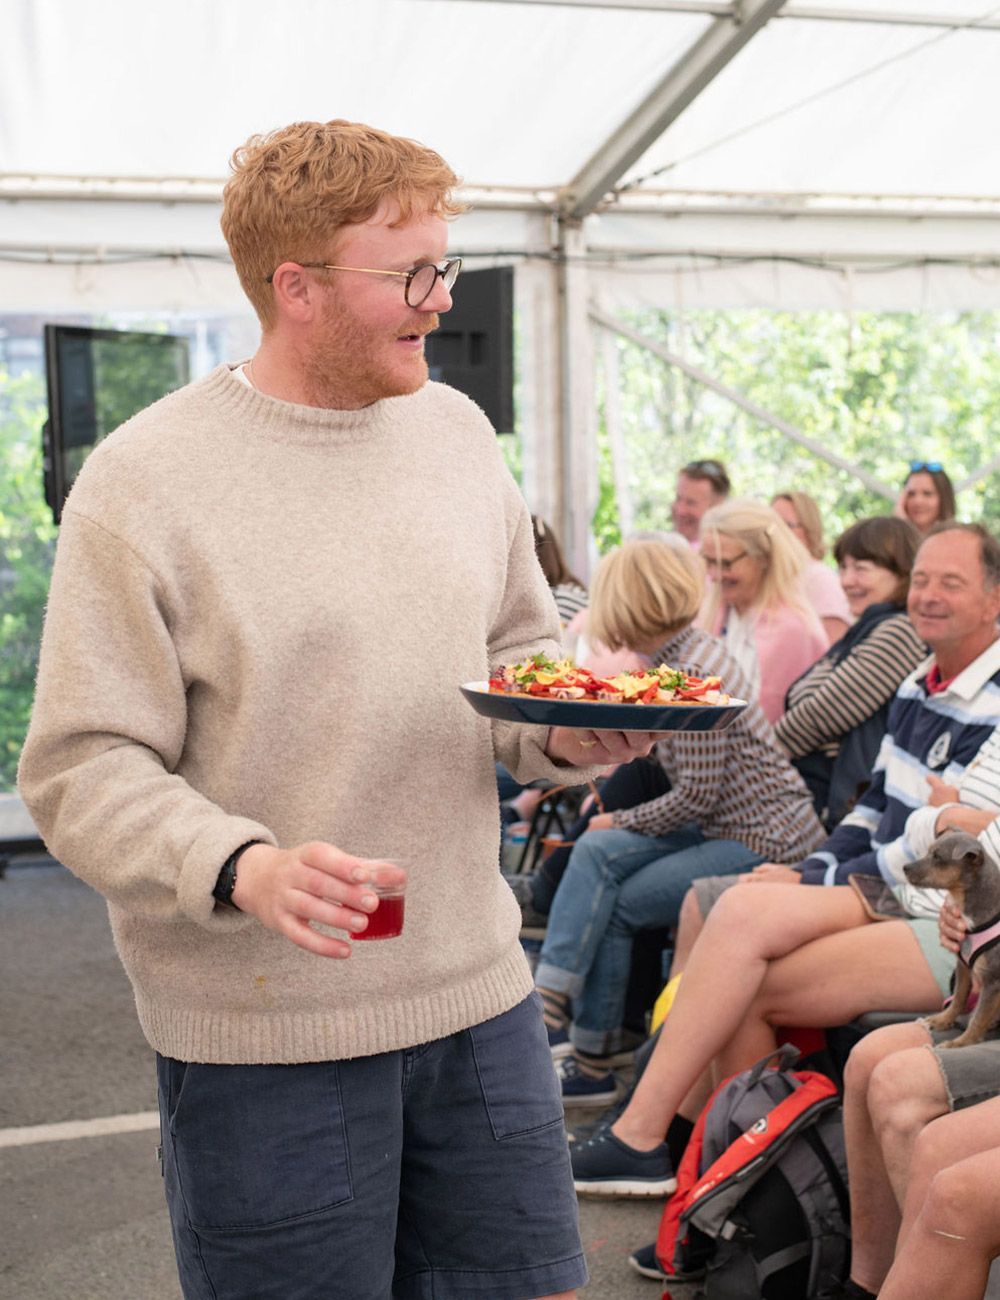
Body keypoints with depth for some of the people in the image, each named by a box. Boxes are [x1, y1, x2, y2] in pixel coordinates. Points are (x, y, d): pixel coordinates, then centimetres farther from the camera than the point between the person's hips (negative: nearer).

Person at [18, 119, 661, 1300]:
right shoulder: (143, 481, -11)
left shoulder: (455, 429, 7)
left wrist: (567, 731, -4)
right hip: (262, 1036, -5)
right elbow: (78, 772, -12)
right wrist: (241, 869, -28)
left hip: (477, 990, 6)